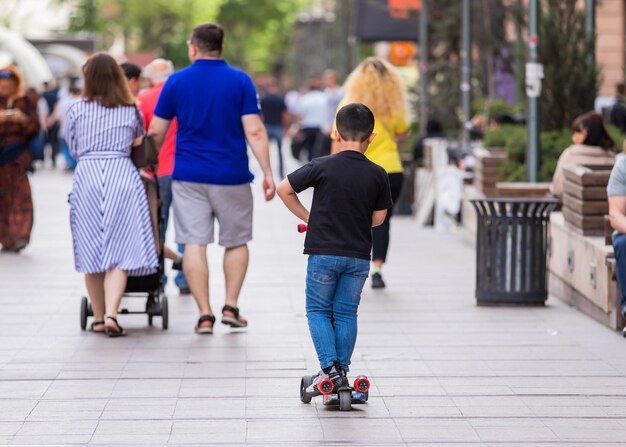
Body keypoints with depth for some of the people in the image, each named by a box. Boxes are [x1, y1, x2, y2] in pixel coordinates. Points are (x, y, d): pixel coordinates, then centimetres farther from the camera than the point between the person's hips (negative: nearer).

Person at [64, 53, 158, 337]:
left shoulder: (76, 110, 5)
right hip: (123, 175, 0)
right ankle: (111, 314, -17)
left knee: (91, 250, 10)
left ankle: (98, 318, 16)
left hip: (86, 176, 0)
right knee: (119, 250, -2)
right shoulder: (132, 111, 7)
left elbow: (73, 149, 14)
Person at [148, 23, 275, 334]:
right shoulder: (240, 81, -1)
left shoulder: (176, 81, 2)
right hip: (231, 177, 0)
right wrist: (268, 174, -6)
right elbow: (254, 132, -9)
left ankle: (205, 314, -3)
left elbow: (156, 132, 4)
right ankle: (230, 307, 10)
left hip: (188, 177, 0)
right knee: (236, 242, 16)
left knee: (194, 244, 1)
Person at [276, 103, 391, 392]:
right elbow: (378, 218, 6)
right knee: (346, 313, 12)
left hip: (324, 252, -2)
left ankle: (330, 368, -3)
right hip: (359, 255, 2)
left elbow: (284, 189, -4)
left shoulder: (322, 167, -9)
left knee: (318, 310, 10)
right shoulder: (378, 175, -3)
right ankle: (342, 373, 12)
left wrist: (308, 218, 9)